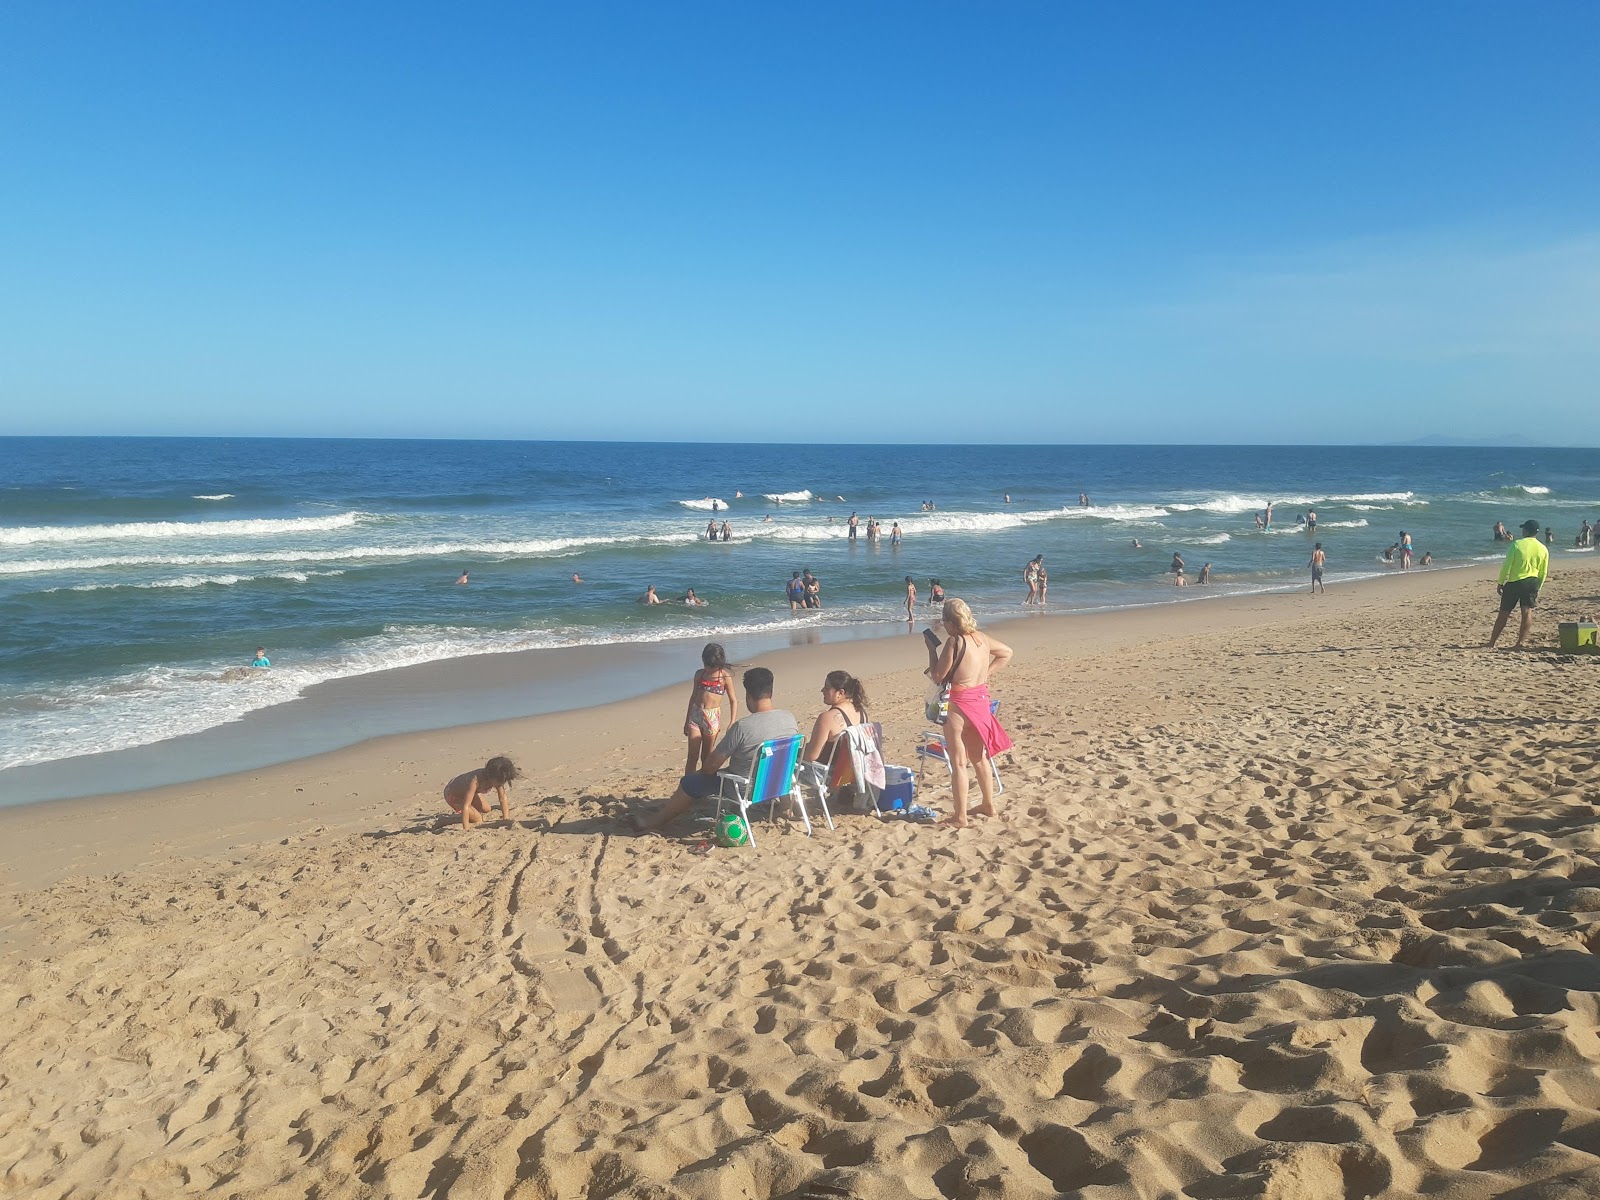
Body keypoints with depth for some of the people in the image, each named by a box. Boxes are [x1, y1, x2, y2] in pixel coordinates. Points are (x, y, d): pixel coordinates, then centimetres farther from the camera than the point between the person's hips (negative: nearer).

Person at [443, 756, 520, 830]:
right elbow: (465, 806, -43)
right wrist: (466, 830, -44)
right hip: (452, 794, -7)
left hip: (465, 789, 7)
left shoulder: (497, 779, -23)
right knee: (477, 819, -13)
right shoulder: (476, 781, -43)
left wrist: (506, 819, -19)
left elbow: (503, 798, -13)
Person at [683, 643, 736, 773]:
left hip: (712, 717, -2)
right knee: (693, 756, -3)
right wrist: (687, 721, 18)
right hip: (695, 715, 3)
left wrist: (732, 723, -10)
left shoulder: (725, 677, -4)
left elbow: (733, 701, -1)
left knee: (706, 756, 6)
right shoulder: (699, 674, 7)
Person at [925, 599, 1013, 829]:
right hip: (980, 700, 8)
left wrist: (931, 648, -2)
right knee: (979, 757, 20)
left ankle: (960, 817, 3)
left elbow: (938, 676, -13)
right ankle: (988, 805, 31)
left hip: (959, 704, -8)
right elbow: (1006, 653, 22)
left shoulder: (954, 642, -17)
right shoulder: (982, 638, 5)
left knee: (958, 762, -1)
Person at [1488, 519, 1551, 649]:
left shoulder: (1517, 544, -8)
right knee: (1527, 612, 5)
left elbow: (1506, 566, -9)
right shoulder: (1543, 549, 4)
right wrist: (1537, 589, 19)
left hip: (1514, 582, -3)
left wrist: (1501, 583, -1)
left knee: (1504, 613, 4)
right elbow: (1544, 573, 9)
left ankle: (1491, 643, 10)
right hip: (1532, 582, 3)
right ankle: (1521, 642, -1)